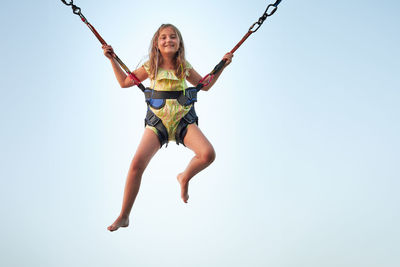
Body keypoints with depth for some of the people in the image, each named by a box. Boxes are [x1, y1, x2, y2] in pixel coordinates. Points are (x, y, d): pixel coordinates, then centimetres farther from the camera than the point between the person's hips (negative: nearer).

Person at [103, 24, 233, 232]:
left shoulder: (184, 67, 6)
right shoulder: (150, 67, 4)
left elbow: (205, 85, 20)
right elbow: (125, 82, 14)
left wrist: (222, 66, 14)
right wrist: (112, 60, 10)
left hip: (183, 120, 1)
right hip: (157, 121, 0)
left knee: (208, 154, -24)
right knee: (137, 164, -15)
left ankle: (184, 178, 11)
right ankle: (124, 216, 1)